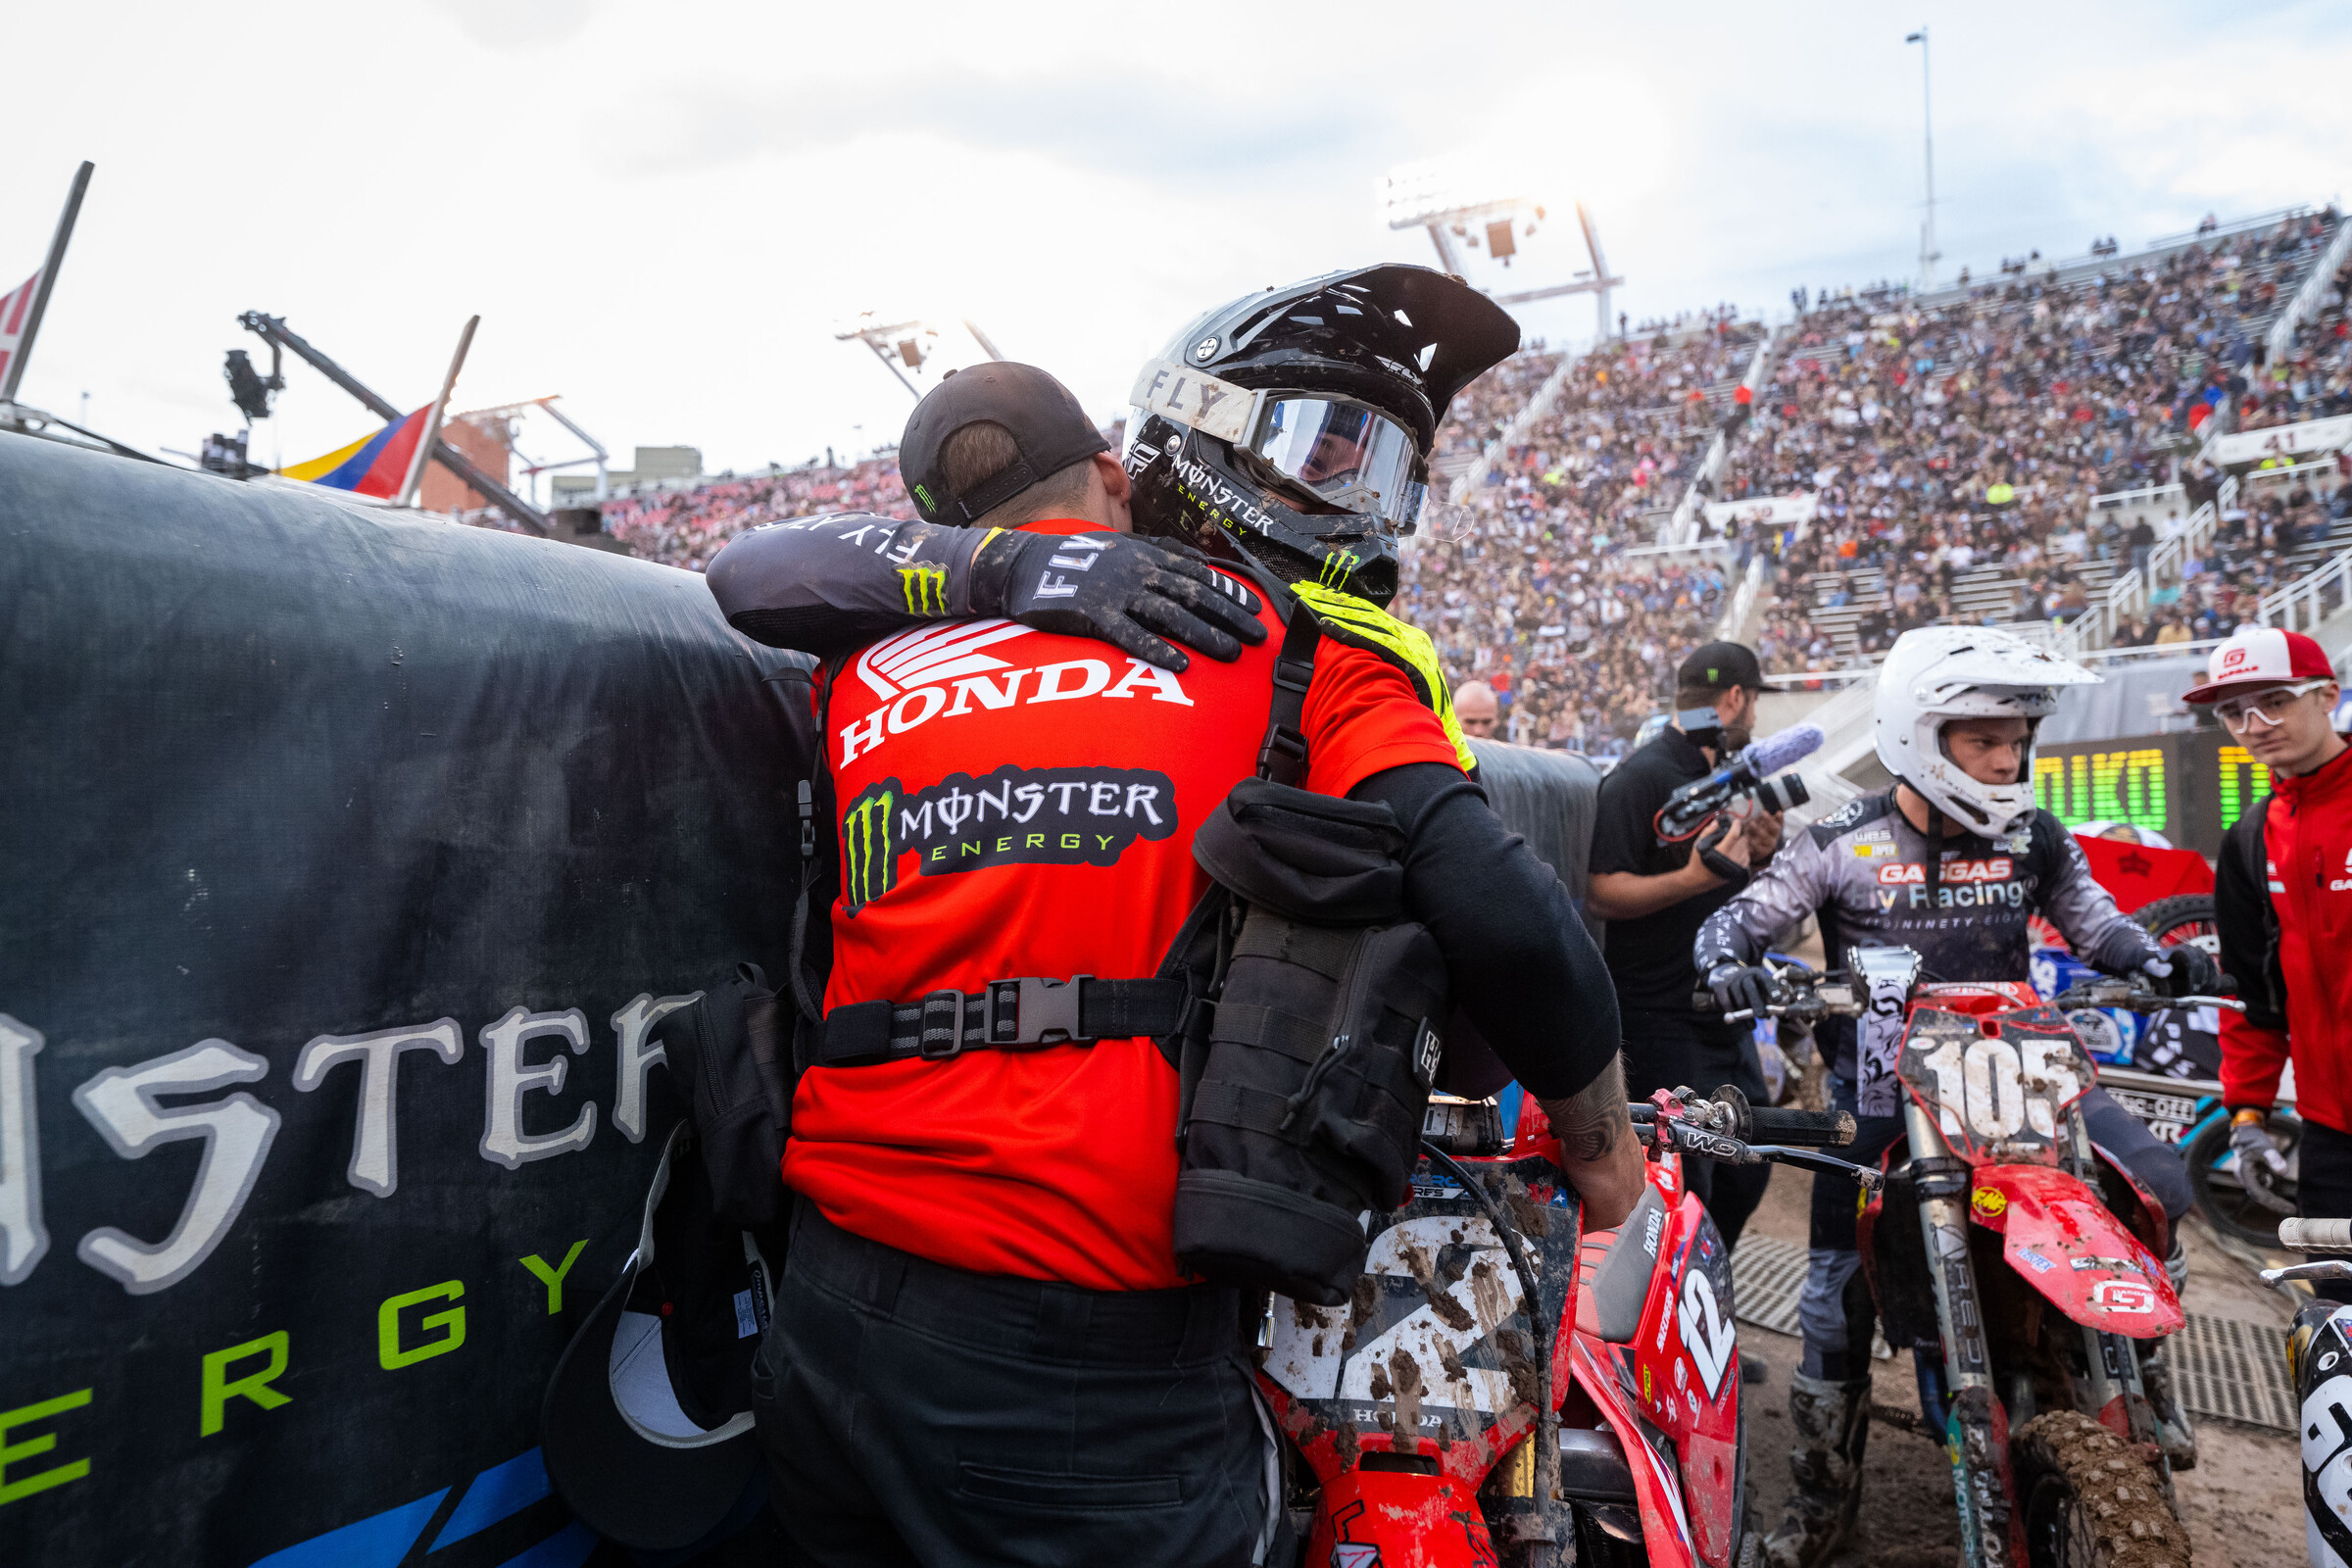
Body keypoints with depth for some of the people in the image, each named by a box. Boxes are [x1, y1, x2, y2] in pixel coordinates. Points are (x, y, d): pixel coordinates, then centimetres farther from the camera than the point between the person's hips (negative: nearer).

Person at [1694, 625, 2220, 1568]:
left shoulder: (2033, 840, 4)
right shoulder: (1843, 844, -5)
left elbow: (2095, 924, 13)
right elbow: (1742, 915, -4)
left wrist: (2159, 962, -7)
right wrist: (1727, 963, -26)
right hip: (1879, 1097, -2)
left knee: (2158, 1185, -16)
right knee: (1837, 1303, -2)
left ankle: (2137, 1364, 13)